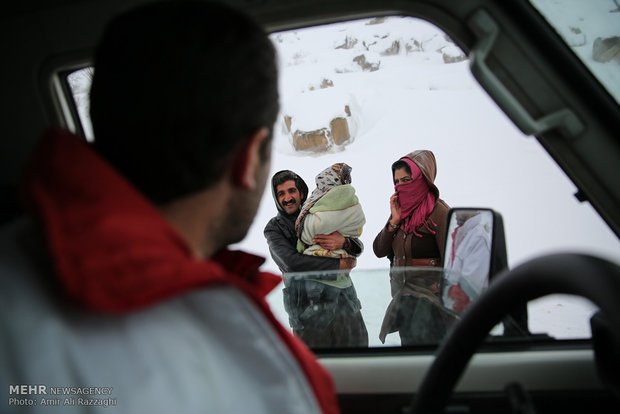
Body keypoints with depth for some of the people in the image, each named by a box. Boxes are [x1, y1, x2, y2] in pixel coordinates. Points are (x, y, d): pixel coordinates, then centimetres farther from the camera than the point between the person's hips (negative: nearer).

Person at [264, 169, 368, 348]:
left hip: (343, 298, 3)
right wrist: (339, 265, -14)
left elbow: (358, 246, 9)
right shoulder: (274, 228, 4)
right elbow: (291, 262, -14)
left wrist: (343, 242, -16)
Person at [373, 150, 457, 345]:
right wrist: (394, 221, -4)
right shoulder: (402, 210, 12)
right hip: (403, 299, 7)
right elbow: (379, 250, 8)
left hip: (428, 301, -7)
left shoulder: (438, 212, -11)